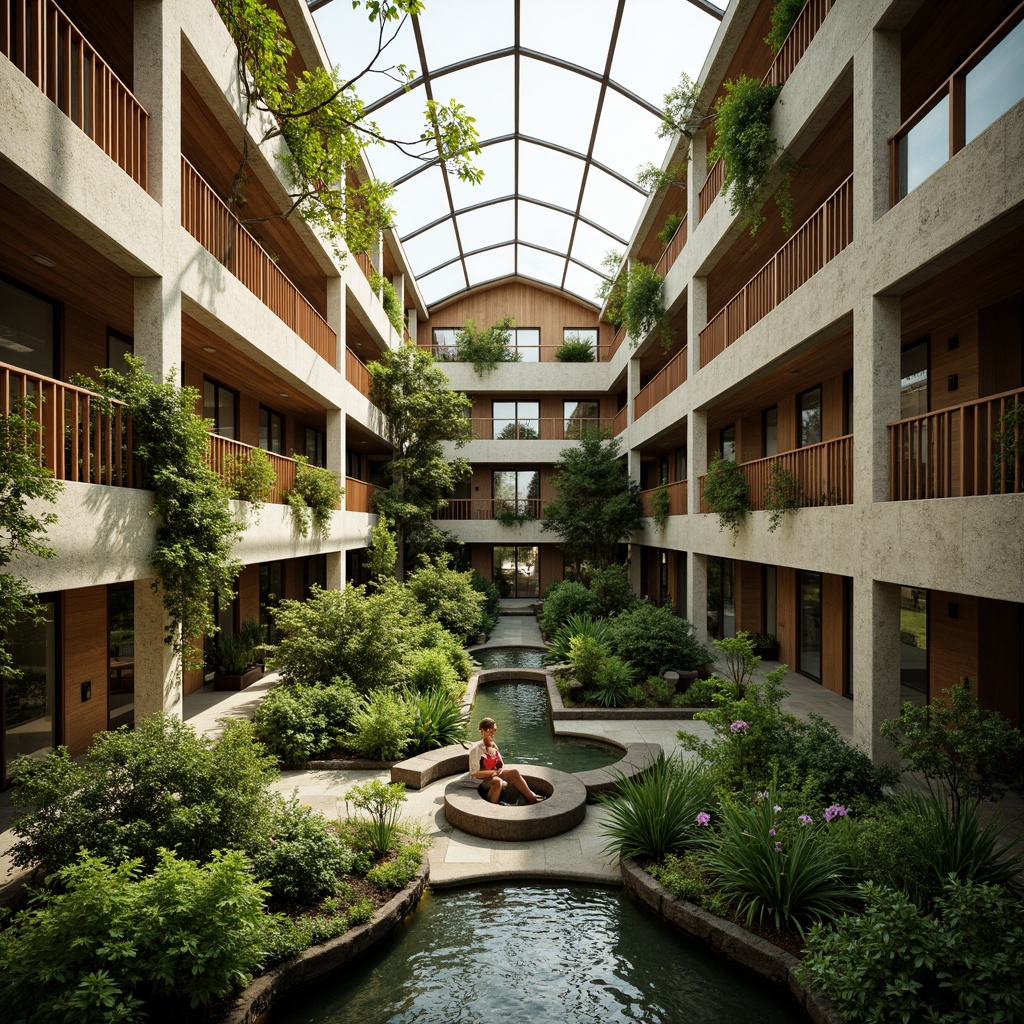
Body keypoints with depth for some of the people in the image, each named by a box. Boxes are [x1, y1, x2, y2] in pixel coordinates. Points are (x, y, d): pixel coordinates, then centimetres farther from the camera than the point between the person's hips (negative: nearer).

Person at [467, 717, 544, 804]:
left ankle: (531, 798, -11)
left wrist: (500, 770, -14)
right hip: (480, 780, -7)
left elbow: (501, 766, 11)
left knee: (514, 772, -14)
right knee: (497, 781, -37)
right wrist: (495, 772, -22)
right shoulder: (476, 749, -17)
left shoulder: (493, 746, 6)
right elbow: (474, 773, -21)